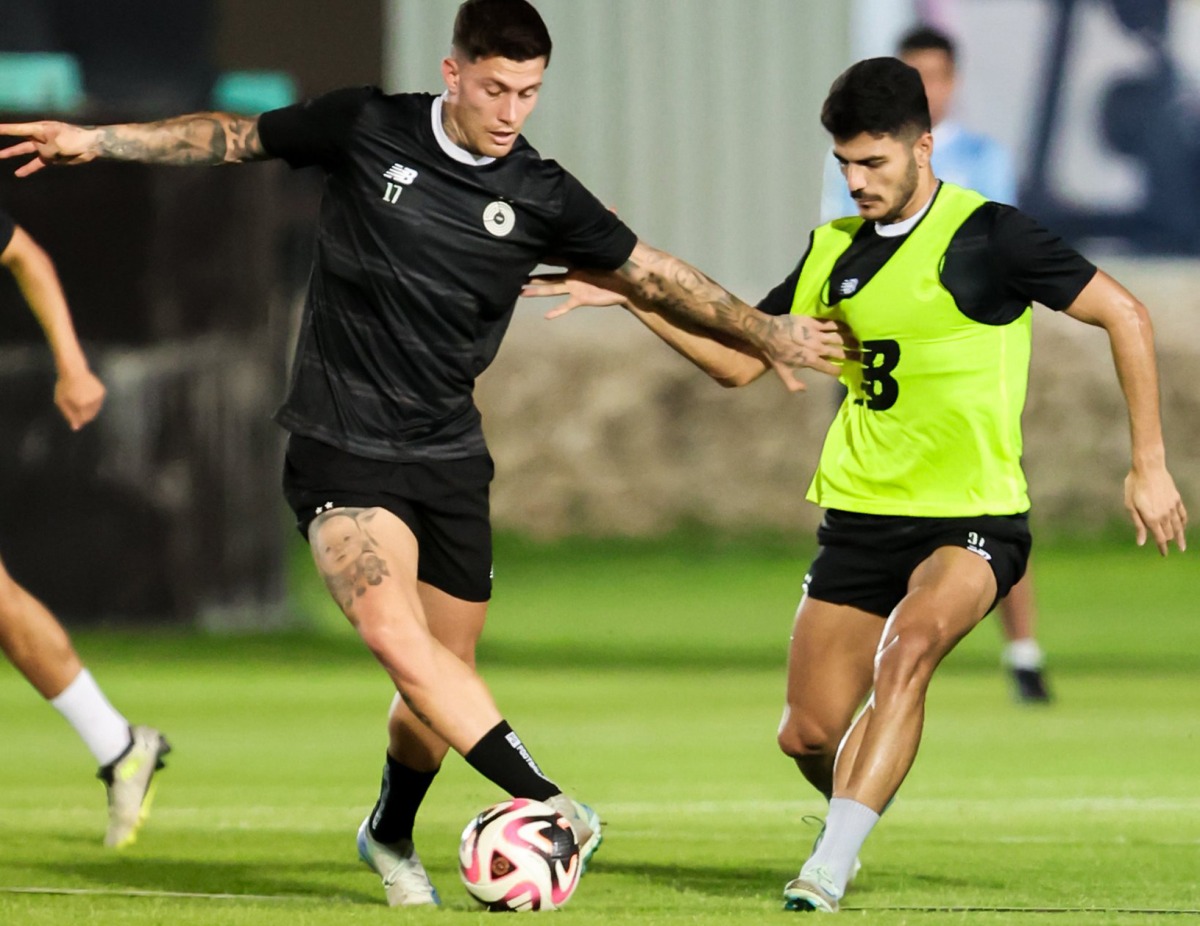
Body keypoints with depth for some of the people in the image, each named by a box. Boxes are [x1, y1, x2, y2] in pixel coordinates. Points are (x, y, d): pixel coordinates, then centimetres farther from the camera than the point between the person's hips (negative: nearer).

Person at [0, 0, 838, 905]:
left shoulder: (542, 197, -1)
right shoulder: (366, 129, -7)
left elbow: (656, 271, 11)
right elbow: (232, 137, 6)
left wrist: (766, 334, 17)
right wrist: (95, 141, 1)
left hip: (449, 456, 3)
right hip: (342, 448, -3)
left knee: (448, 665, 7)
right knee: (396, 634, -24)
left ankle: (392, 834, 32)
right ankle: (548, 803, -29)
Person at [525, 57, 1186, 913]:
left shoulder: (987, 236, -10)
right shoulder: (835, 252, 7)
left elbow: (1123, 315, -7)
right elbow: (739, 359, 16)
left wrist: (1149, 465, -9)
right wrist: (633, 295, 5)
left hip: (974, 517, -6)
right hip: (861, 513, 6)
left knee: (908, 643, -34)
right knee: (810, 737, 2)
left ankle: (830, 869, -37)